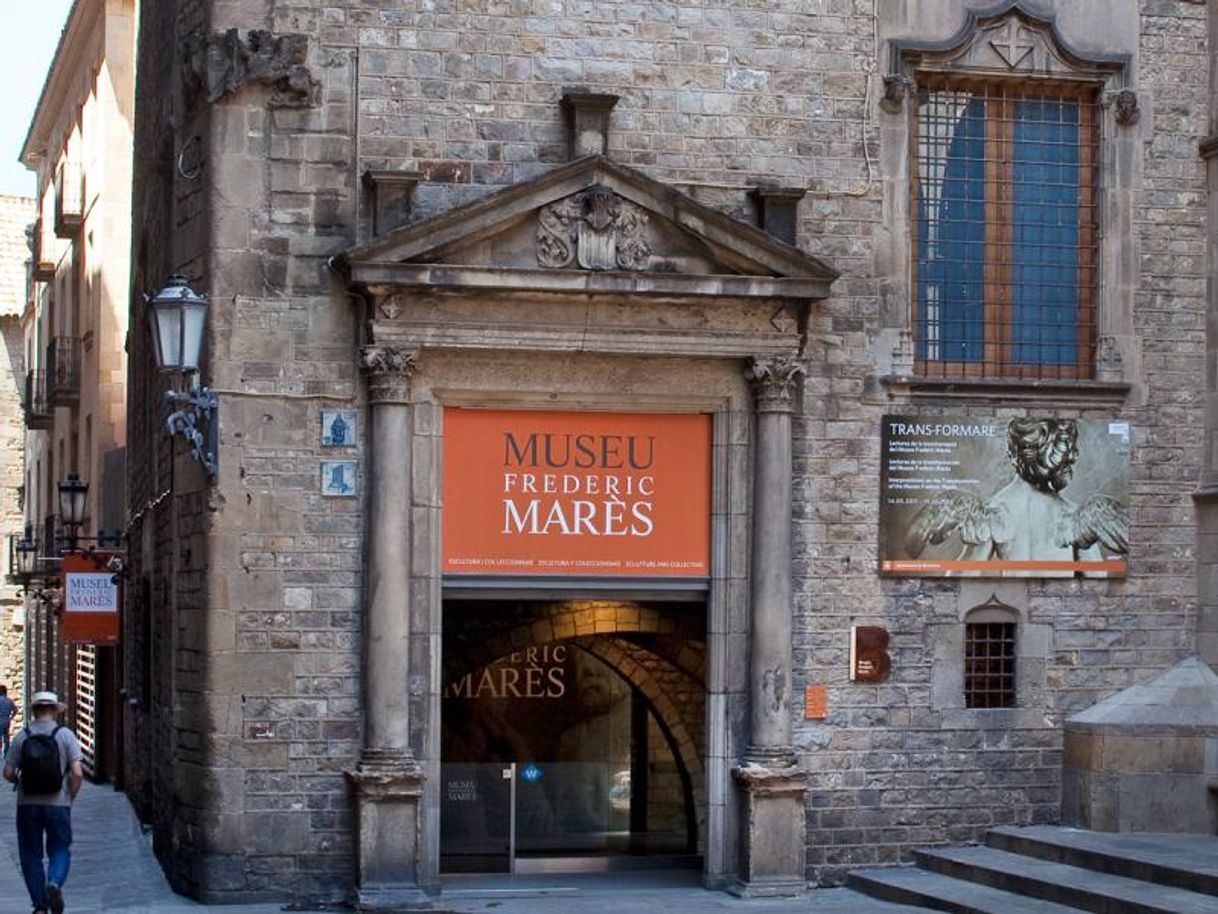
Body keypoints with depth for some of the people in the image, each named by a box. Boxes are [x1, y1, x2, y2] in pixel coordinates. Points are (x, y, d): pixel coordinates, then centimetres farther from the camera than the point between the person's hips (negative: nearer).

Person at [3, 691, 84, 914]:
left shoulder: (21, 737, 0)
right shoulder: (65, 735, -4)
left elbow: (8, 773, -2)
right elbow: (77, 773, -11)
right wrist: (70, 797, 5)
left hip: (27, 805, 1)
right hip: (57, 804, -1)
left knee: (31, 855, 10)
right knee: (60, 851, 12)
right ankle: (55, 882, -18)